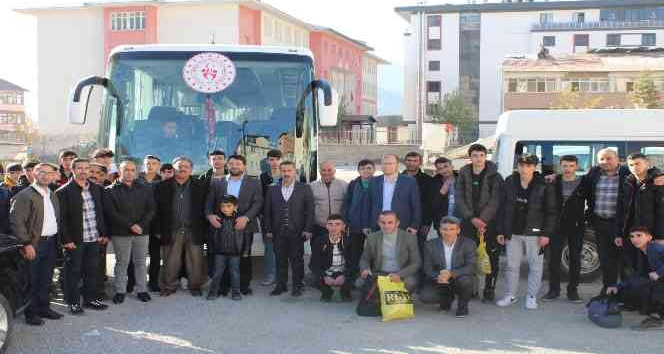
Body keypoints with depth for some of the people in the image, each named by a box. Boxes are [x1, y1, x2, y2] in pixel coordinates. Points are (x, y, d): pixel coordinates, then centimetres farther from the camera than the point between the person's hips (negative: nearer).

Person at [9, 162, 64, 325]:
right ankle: (31, 313, 10)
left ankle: (43, 307, 25)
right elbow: (16, 222, -15)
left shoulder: (53, 195, 14)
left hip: (51, 243, 7)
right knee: (32, 280, 1)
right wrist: (27, 244, -18)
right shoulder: (24, 195, -9)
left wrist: (58, 239, 10)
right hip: (34, 244, -7)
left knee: (46, 279, 14)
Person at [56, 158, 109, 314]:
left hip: (94, 238, 5)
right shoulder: (64, 192, -8)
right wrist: (66, 239, -14)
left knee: (92, 270, 13)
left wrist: (104, 233, 11)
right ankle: (73, 302, 14)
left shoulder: (95, 189, 10)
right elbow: (61, 218, -10)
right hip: (74, 240, -5)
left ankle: (90, 298, 25)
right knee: (73, 272, 4)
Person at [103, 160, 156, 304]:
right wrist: (130, 225, -16)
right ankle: (120, 291, 12)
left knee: (140, 262, 8)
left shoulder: (144, 189, 9)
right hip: (120, 233, -3)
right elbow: (111, 212, -10)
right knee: (122, 263, 3)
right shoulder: (110, 191, -1)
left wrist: (141, 225, -11)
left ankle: (141, 290, 16)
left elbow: (151, 210, 4)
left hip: (142, 232, 3)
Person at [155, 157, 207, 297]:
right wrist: (158, 230, -1)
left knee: (195, 261, 3)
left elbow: (205, 208, 1)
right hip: (171, 231, 0)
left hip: (194, 231, 0)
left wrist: (204, 230, -4)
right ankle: (169, 286, 18)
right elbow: (158, 210, 4)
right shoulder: (163, 186, 5)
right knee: (170, 261, 5)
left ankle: (195, 286, 16)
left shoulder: (200, 186, 4)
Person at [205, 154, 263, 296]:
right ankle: (223, 285, 12)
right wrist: (209, 214, -12)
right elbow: (209, 202, 8)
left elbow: (258, 203, -4)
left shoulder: (253, 183, 6)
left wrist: (246, 217, -18)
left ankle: (244, 285, 13)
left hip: (244, 226, -1)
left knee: (244, 257, 4)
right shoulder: (217, 183, 12)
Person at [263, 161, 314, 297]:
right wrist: (268, 230, 3)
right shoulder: (273, 190, 9)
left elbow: (310, 210, 0)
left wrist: (307, 229, -7)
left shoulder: (304, 189, 3)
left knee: (297, 259, 3)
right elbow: (267, 211, 9)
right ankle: (281, 285, 18)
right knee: (280, 260, 7)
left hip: (297, 232, -2)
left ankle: (297, 286, 14)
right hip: (278, 232, 2)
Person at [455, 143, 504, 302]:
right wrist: (472, 219, -12)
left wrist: (483, 220, -19)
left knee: (492, 258, 0)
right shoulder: (463, 175, 6)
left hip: (490, 223, -2)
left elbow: (494, 201, -9)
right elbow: (459, 200, 0)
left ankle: (489, 289, 10)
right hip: (468, 223, 2)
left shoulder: (495, 177, -1)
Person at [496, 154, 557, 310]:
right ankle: (510, 295, 22)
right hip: (513, 232, 3)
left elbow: (550, 212, -6)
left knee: (535, 265, 6)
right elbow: (503, 208, 6)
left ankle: (532, 297, 18)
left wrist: (546, 233, -11)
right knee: (512, 265, 11)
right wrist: (501, 231, 4)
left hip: (534, 233, -3)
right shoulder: (509, 183, 1)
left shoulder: (544, 186, -8)